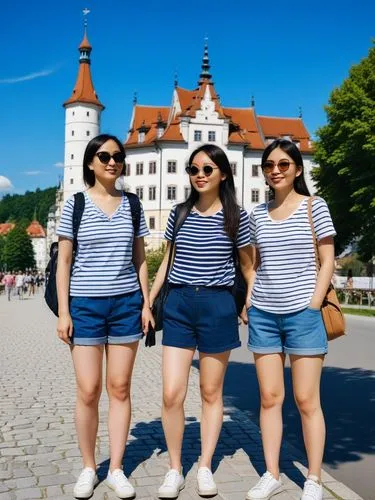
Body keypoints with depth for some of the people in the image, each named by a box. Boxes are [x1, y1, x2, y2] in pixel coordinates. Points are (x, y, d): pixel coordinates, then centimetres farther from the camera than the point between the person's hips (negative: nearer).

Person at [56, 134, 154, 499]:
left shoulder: (132, 205, 7)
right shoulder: (75, 204, 0)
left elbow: (140, 259, 11)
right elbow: (64, 262, 0)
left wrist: (146, 303, 5)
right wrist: (63, 311, -5)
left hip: (126, 303, 2)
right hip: (85, 304, -2)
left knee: (120, 388, 6)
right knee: (88, 391, 1)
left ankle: (116, 469, 18)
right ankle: (88, 468, 19)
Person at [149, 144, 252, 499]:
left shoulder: (236, 217, 0)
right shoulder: (179, 214, 7)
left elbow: (248, 266, 9)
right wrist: (148, 301, 11)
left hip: (217, 305, -2)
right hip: (178, 304, 2)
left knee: (211, 392, 9)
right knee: (171, 394, -4)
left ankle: (205, 468, 24)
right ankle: (174, 470, 14)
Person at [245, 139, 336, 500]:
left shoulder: (315, 206, -1)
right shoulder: (257, 214, 10)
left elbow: (327, 261, -2)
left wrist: (313, 306, -10)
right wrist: (248, 301, 5)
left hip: (302, 313, -3)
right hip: (263, 314, 4)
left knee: (306, 400, 2)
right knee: (269, 398, 8)